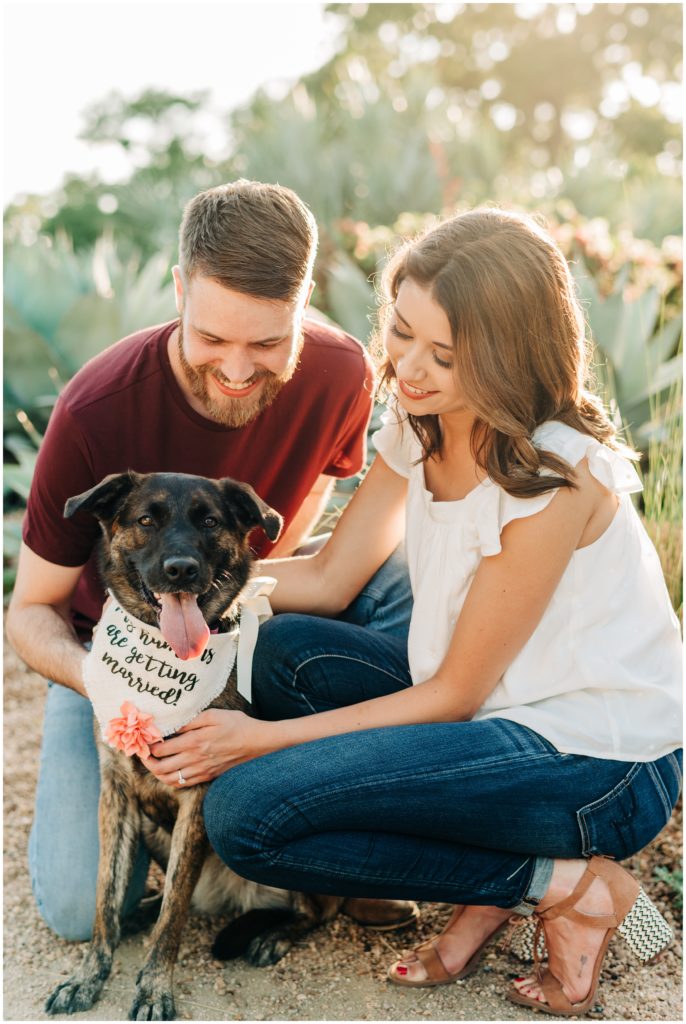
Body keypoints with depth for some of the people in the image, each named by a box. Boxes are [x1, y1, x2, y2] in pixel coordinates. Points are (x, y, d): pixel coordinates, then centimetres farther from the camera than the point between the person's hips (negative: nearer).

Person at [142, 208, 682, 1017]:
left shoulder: (556, 475, -25)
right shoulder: (418, 421, 0)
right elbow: (330, 578, 6)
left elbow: (455, 693, -18)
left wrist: (266, 739, -17)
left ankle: (566, 886, -6)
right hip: (494, 703, 9)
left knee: (246, 812, -18)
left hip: (598, 765, -8)